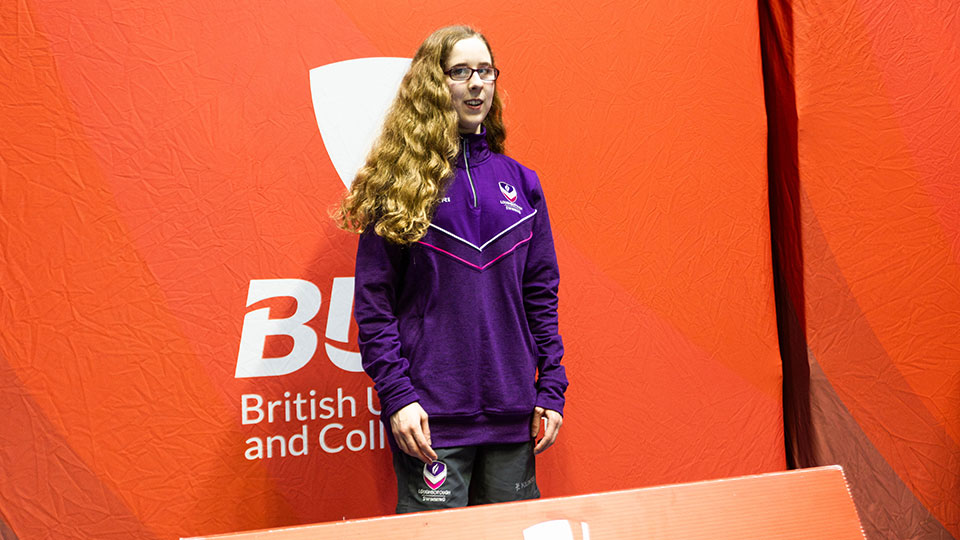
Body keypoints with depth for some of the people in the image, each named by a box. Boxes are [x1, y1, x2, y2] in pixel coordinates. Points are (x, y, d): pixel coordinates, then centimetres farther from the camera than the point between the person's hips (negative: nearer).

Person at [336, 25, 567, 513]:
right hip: (431, 416, -4)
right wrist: (395, 396, -12)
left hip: (512, 414, 4)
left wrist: (551, 390, 6)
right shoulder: (397, 184, -3)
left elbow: (541, 295, 11)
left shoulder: (521, 183, 9)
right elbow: (373, 302, -5)